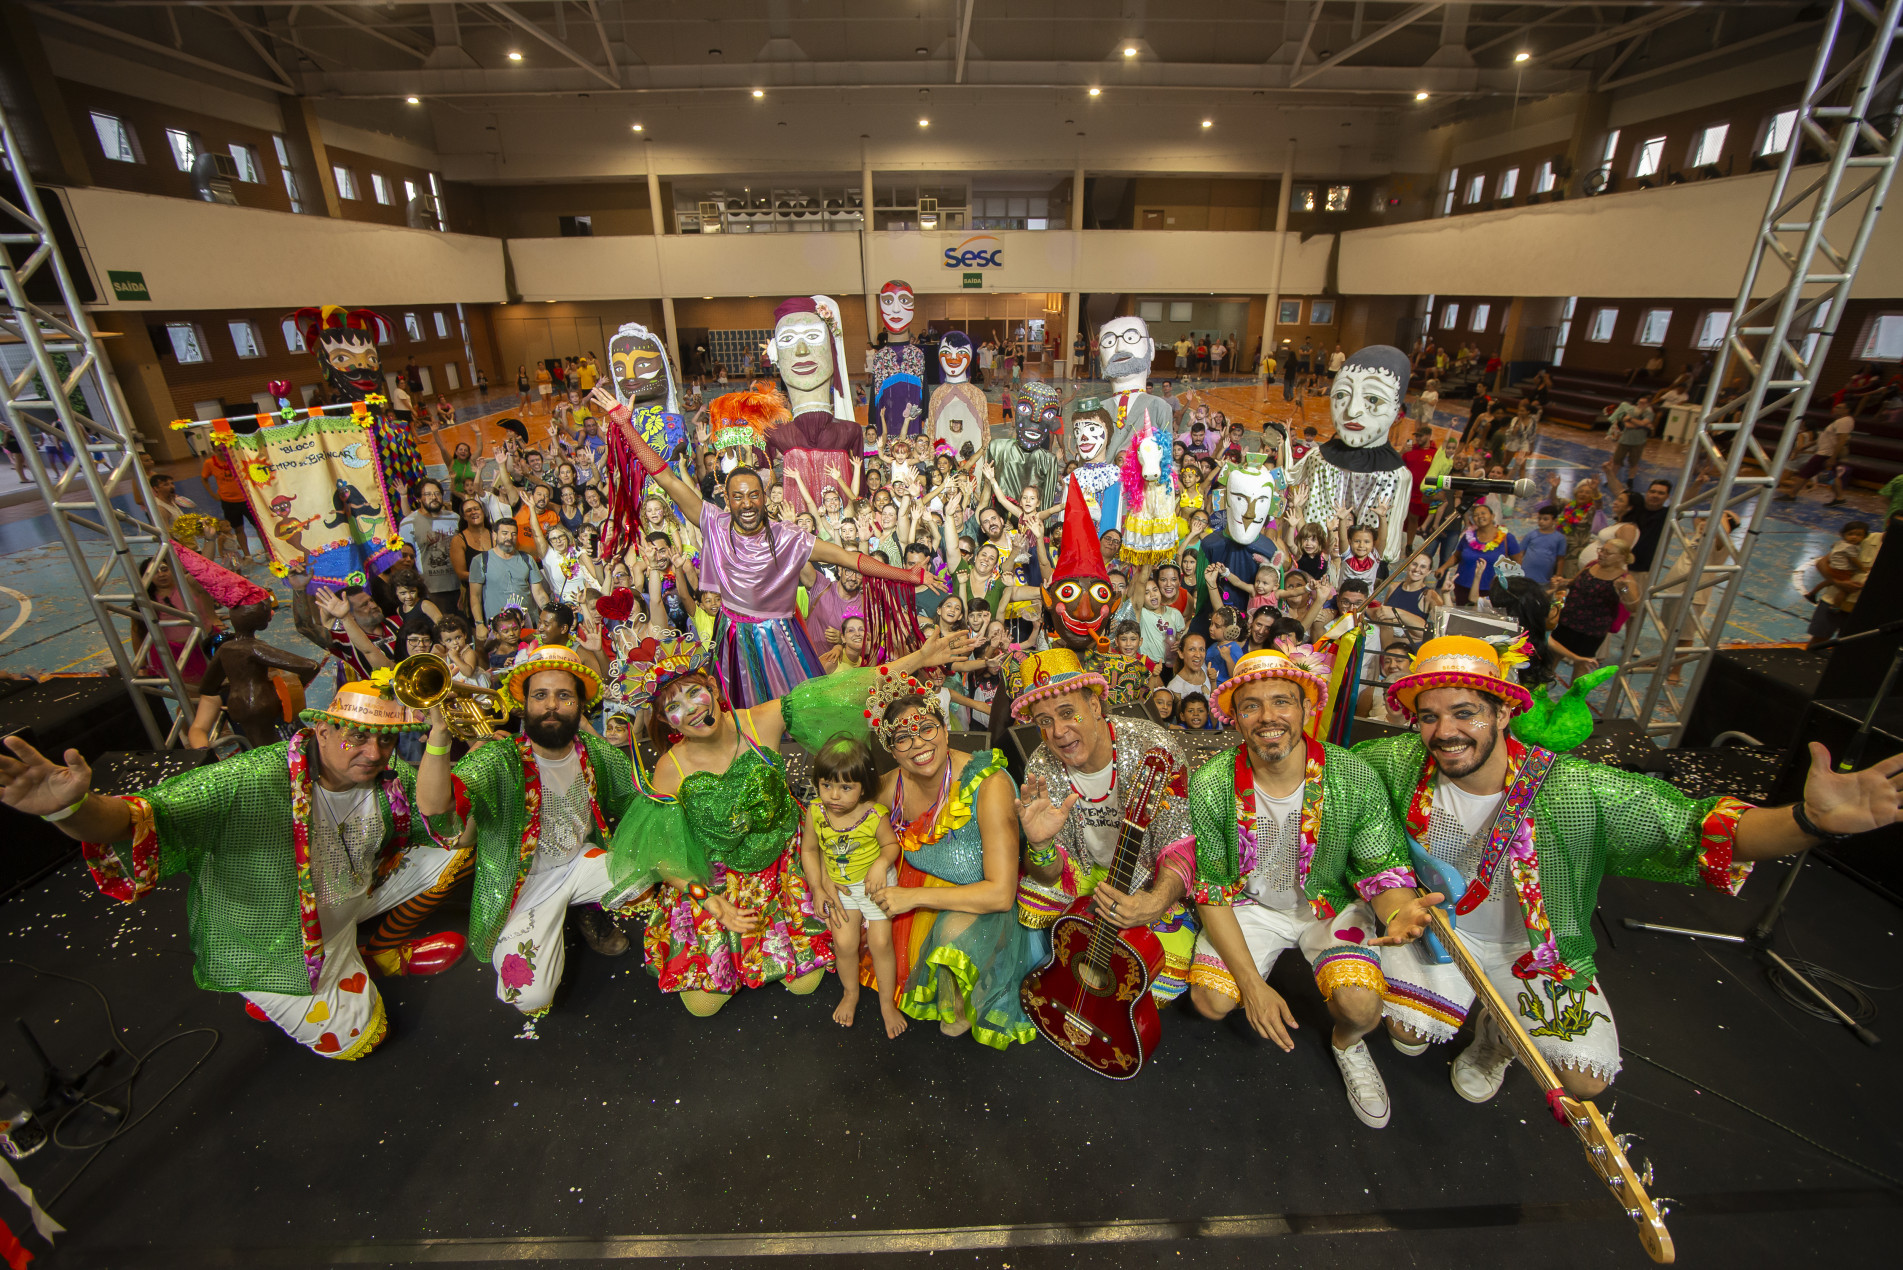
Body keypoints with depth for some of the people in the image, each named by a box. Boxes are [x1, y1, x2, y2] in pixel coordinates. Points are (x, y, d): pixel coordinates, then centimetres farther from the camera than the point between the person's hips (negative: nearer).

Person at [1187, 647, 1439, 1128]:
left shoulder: (1354, 778, -22)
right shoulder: (1210, 786, -22)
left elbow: (1382, 870, -11)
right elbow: (1211, 890, -14)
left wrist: (1399, 910, -37)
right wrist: (1252, 984, -20)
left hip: (1332, 903, 0)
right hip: (1250, 903, 0)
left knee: (1360, 1005, -24)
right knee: (1210, 999, -16)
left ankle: (1347, 1044, 16)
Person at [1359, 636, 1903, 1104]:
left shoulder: (1577, 792, -28)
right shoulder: (1400, 763, -23)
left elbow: (1700, 830, -29)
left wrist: (1812, 819, -46)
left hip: (1534, 950, 1)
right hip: (1434, 927, 0)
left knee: (1586, 1080, -5)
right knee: (1411, 1030, -15)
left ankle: (1498, 1035, 27)